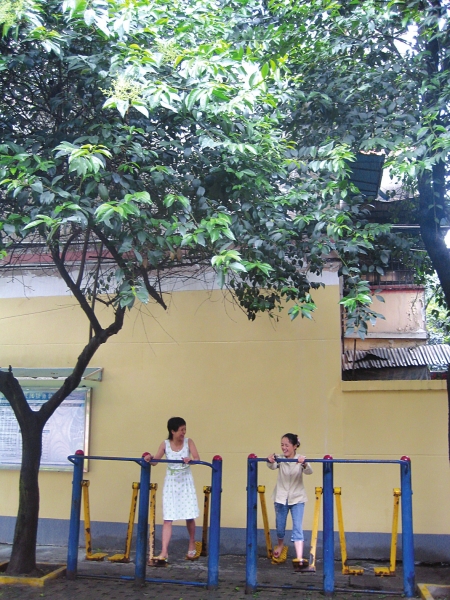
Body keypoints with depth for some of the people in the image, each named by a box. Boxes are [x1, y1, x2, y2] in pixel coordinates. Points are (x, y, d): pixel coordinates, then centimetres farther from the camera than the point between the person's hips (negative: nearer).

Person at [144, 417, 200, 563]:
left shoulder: (188, 442, -6)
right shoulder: (165, 444, -4)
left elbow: (197, 458, -17)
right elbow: (155, 461, -10)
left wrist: (190, 459, -38)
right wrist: (150, 458, -32)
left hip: (186, 483, 0)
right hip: (171, 483, 0)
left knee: (189, 516, 4)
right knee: (168, 518, -4)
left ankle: (192, 545, 26)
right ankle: (164, 552, -5)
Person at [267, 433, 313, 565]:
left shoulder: (301, 459, -10)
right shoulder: (279, 458, -7)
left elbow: (309, 471, -27)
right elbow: (273, 466, -28)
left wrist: (304, 464, -50)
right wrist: (270, 462, -52)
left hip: (297, 498, -2)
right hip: (281, 497, 2)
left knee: (297, 528, -8)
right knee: (280, 527, 14)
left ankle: (299, 558, -10)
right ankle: (280, 545, 42)